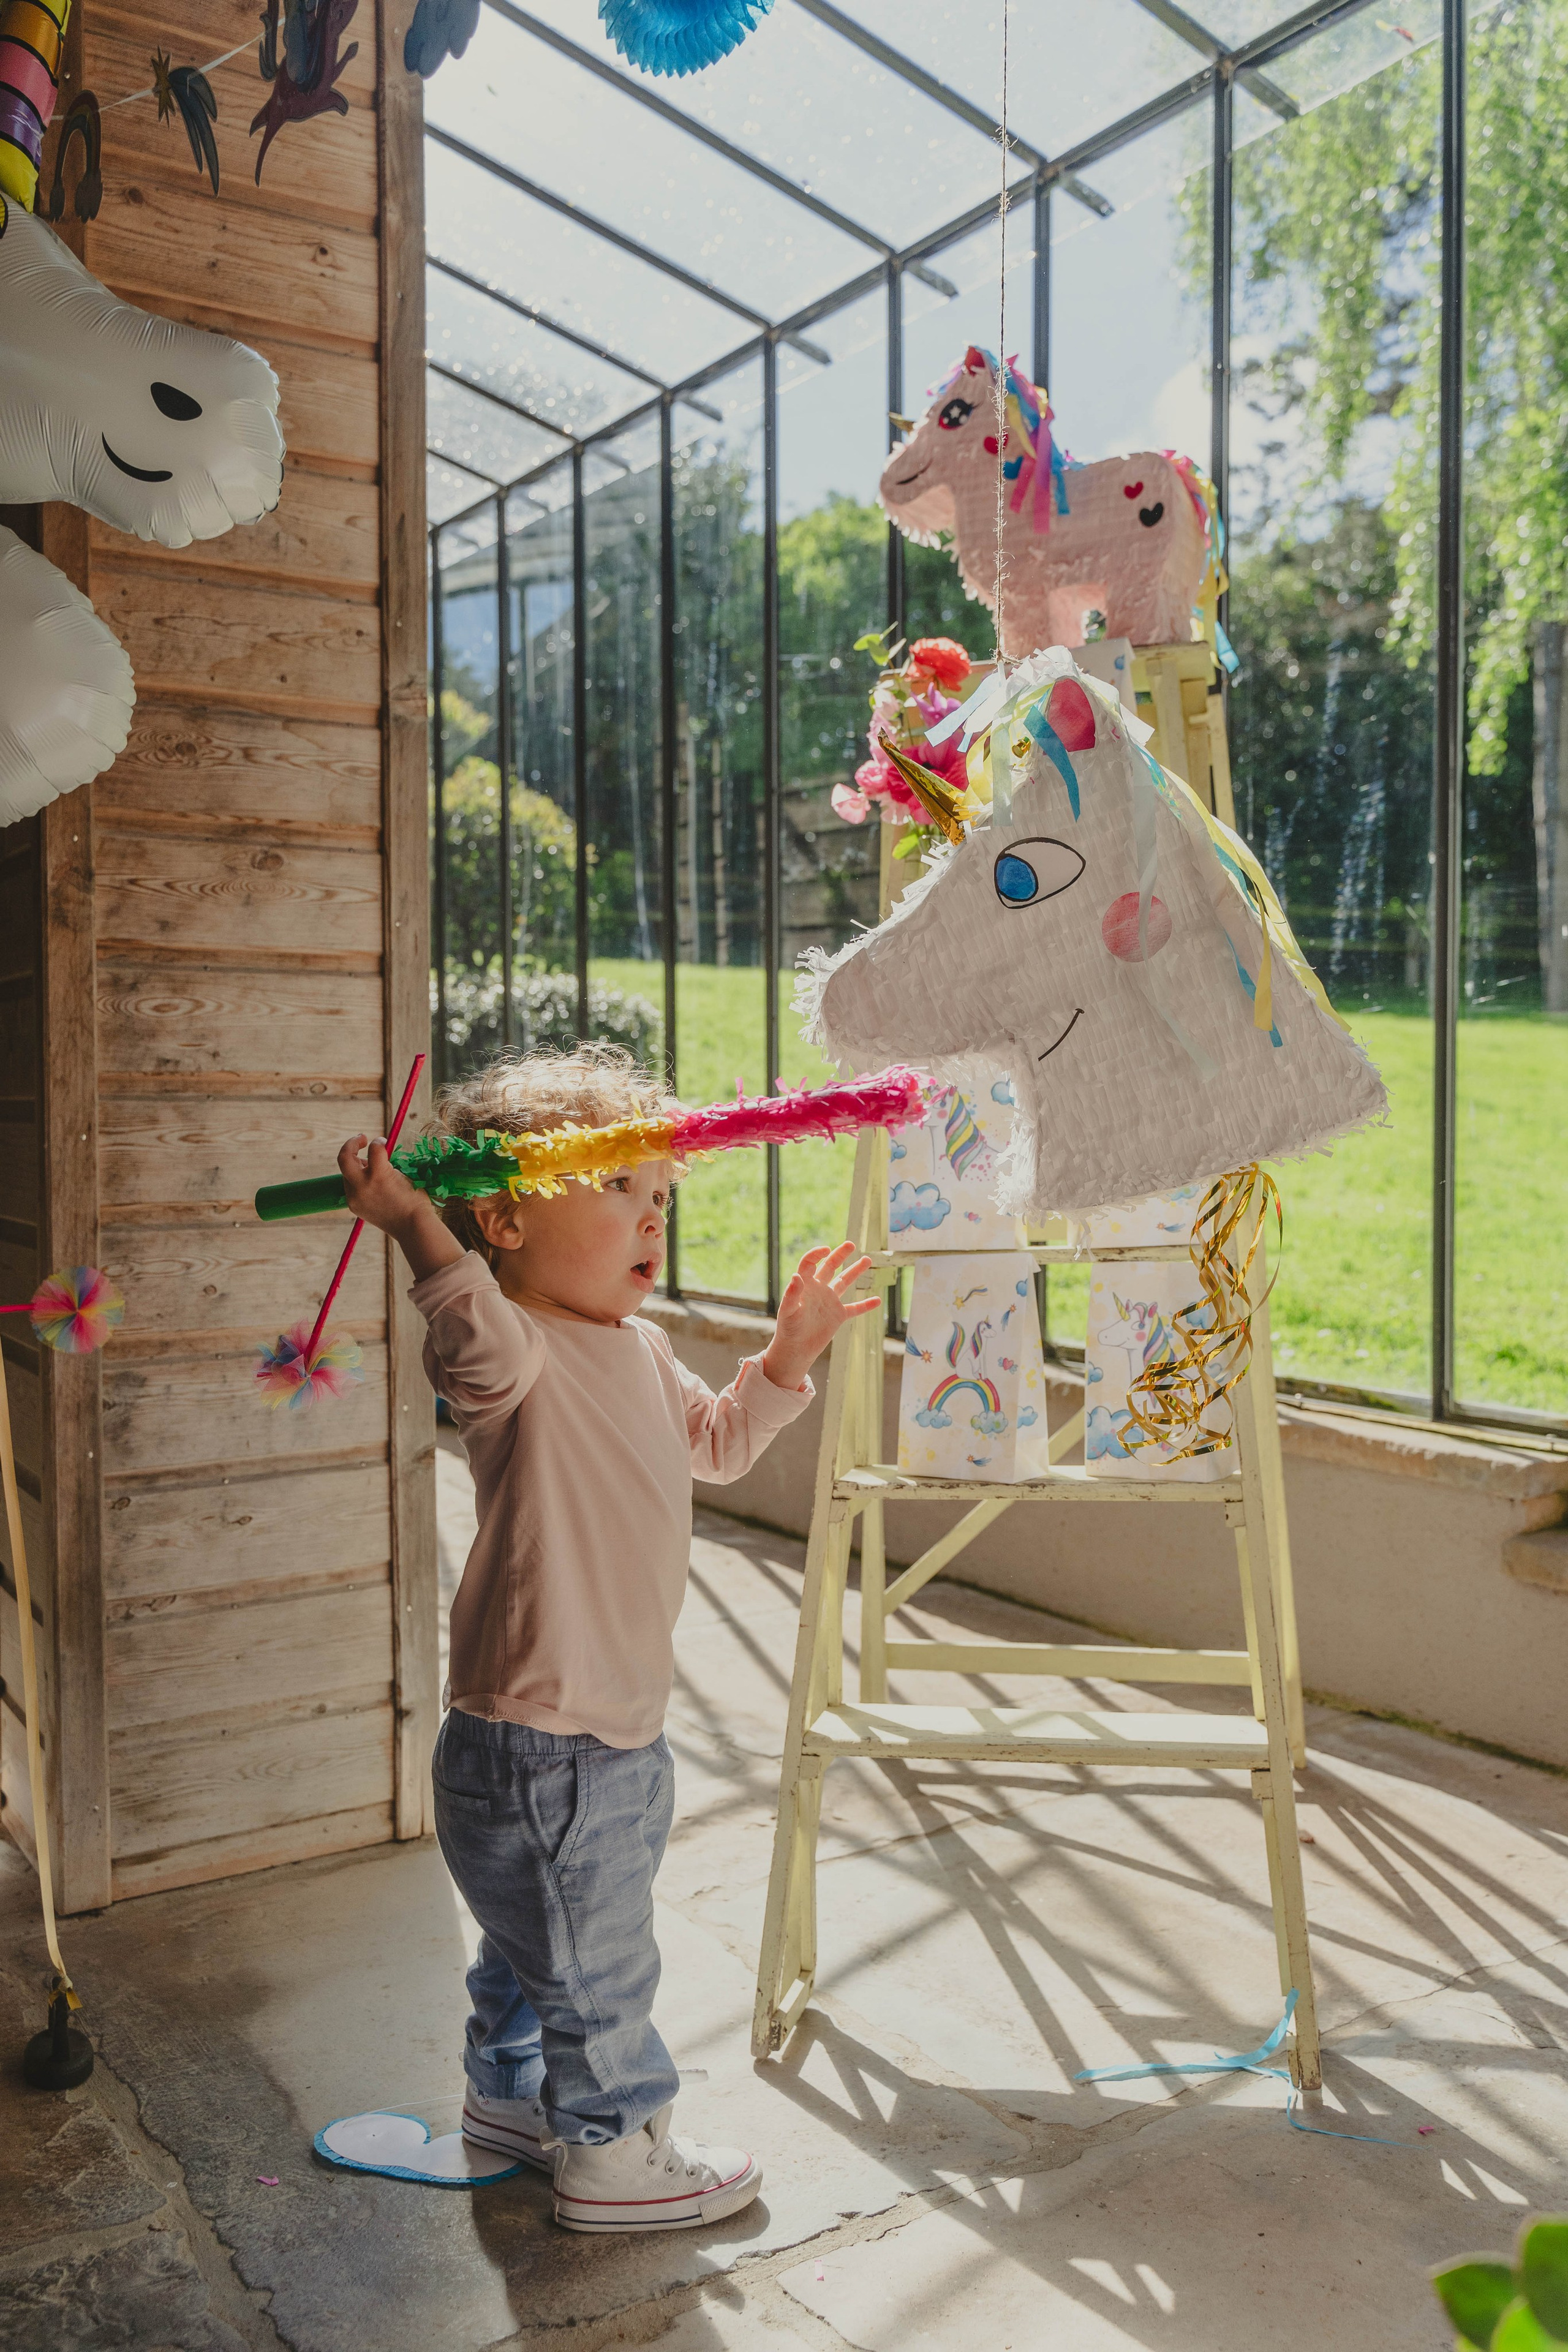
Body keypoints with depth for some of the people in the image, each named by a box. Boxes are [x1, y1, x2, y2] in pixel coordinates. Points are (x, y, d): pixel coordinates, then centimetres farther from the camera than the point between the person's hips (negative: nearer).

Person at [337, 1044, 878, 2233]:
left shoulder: (643, 1350, 8)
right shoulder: (515, 1352, -22)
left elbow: (717, 1443, 24)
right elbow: (480, 1345, -47)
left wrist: (788, 1354, 15)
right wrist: (416, 1225, -56)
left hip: (622, 1727, 9)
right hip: (535, 1744, -9)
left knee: (542, 1935, 29)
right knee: (598, 1955, 8)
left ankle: (509, 2092, 50)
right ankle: (612, 2151, 30)